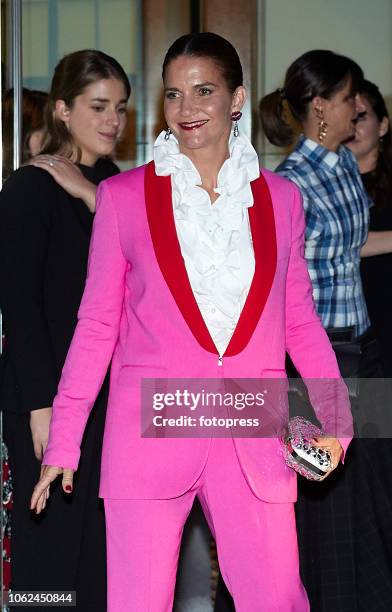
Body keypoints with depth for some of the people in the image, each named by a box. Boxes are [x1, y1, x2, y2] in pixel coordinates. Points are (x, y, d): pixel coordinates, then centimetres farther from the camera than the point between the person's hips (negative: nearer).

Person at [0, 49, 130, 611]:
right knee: (53, 542, -1)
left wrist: (93, 198, -13)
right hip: (52, 398, -7)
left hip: (111, 392, 7)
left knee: (103, 539, 9)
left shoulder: (111, 184, 12)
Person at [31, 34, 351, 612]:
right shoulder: (123, 195, 4)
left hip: (254, 439, 2)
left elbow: (299, 320, 13)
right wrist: (63, 439, 1)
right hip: (150, 430, -1)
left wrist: (336, 420, 1)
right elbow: (97, 324, 6)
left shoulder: (280, 198, 10)